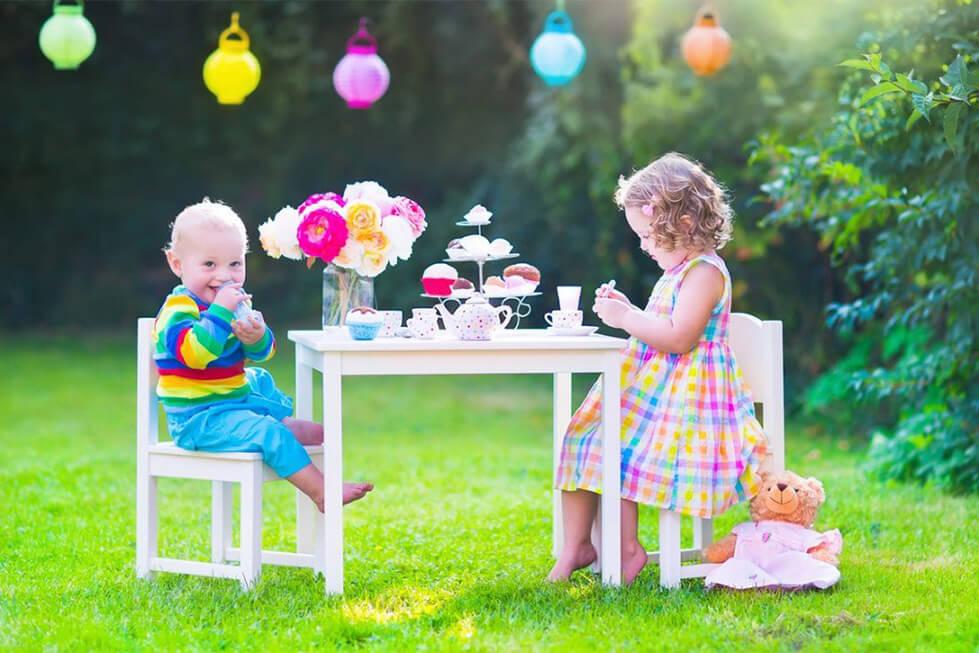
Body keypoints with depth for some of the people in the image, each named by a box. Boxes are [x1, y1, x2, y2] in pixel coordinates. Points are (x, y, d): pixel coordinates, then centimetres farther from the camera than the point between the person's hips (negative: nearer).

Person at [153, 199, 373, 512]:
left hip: (235, 398, 10)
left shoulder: (235, 302, 9)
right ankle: (322, 493, -24)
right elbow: (194, 352, -37)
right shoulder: (179, 309, -19)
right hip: (198, 417, -10)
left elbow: (261, 354, 7)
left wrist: (257, 338, -17)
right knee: (268, 432, -24)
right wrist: (220, 311, -36)